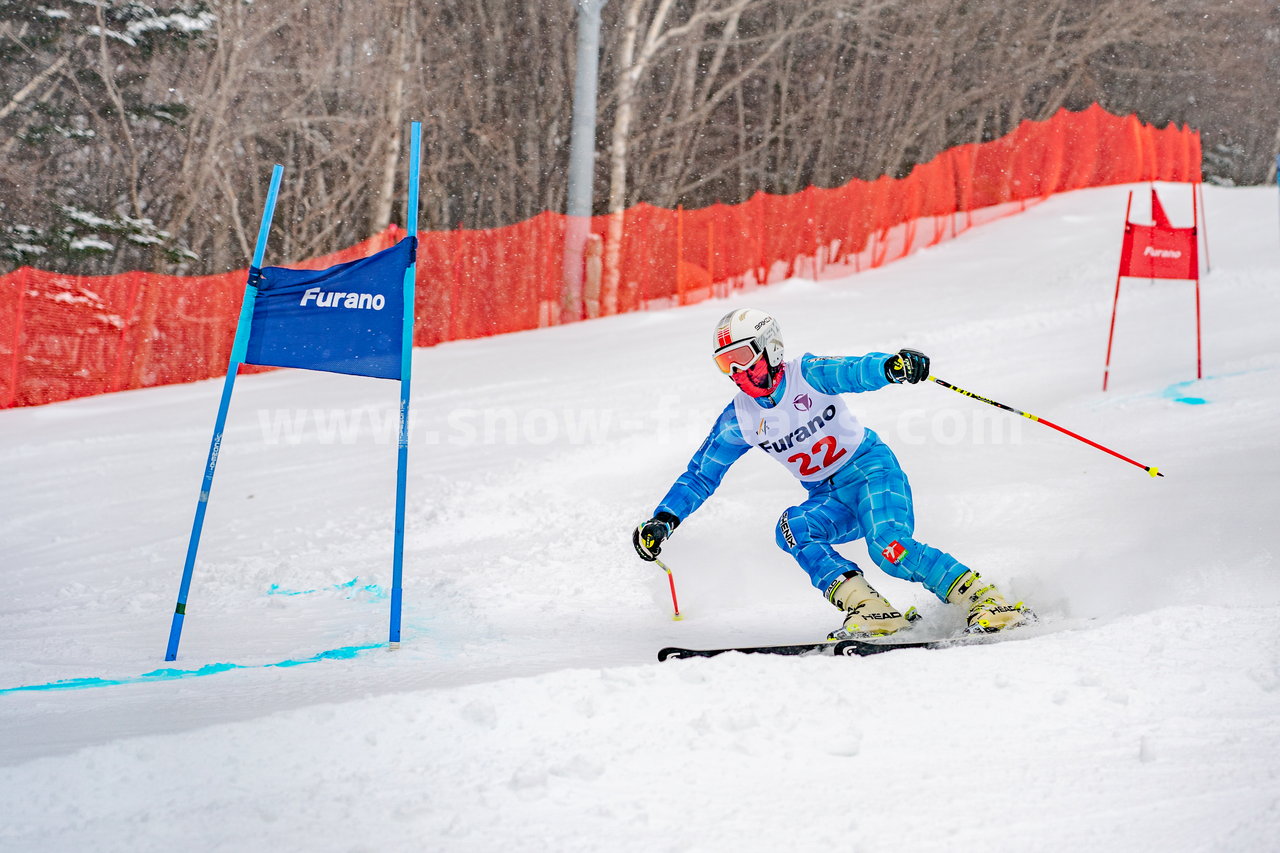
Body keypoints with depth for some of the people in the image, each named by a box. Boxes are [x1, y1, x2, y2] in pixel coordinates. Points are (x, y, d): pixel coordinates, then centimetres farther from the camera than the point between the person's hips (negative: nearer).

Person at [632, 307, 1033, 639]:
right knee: (792, 528, -26)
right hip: (829, 499, 5)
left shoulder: (808, 374, -14)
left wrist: (892, 366, -55)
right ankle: (870, 610, -30)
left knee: (890, 548, -29)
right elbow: (700, 474, 7)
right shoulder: (739, 418, 0)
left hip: (871, 468, -5)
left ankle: (988, 600, -22)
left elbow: (857, 371, -32)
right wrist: (663, 520, -5)